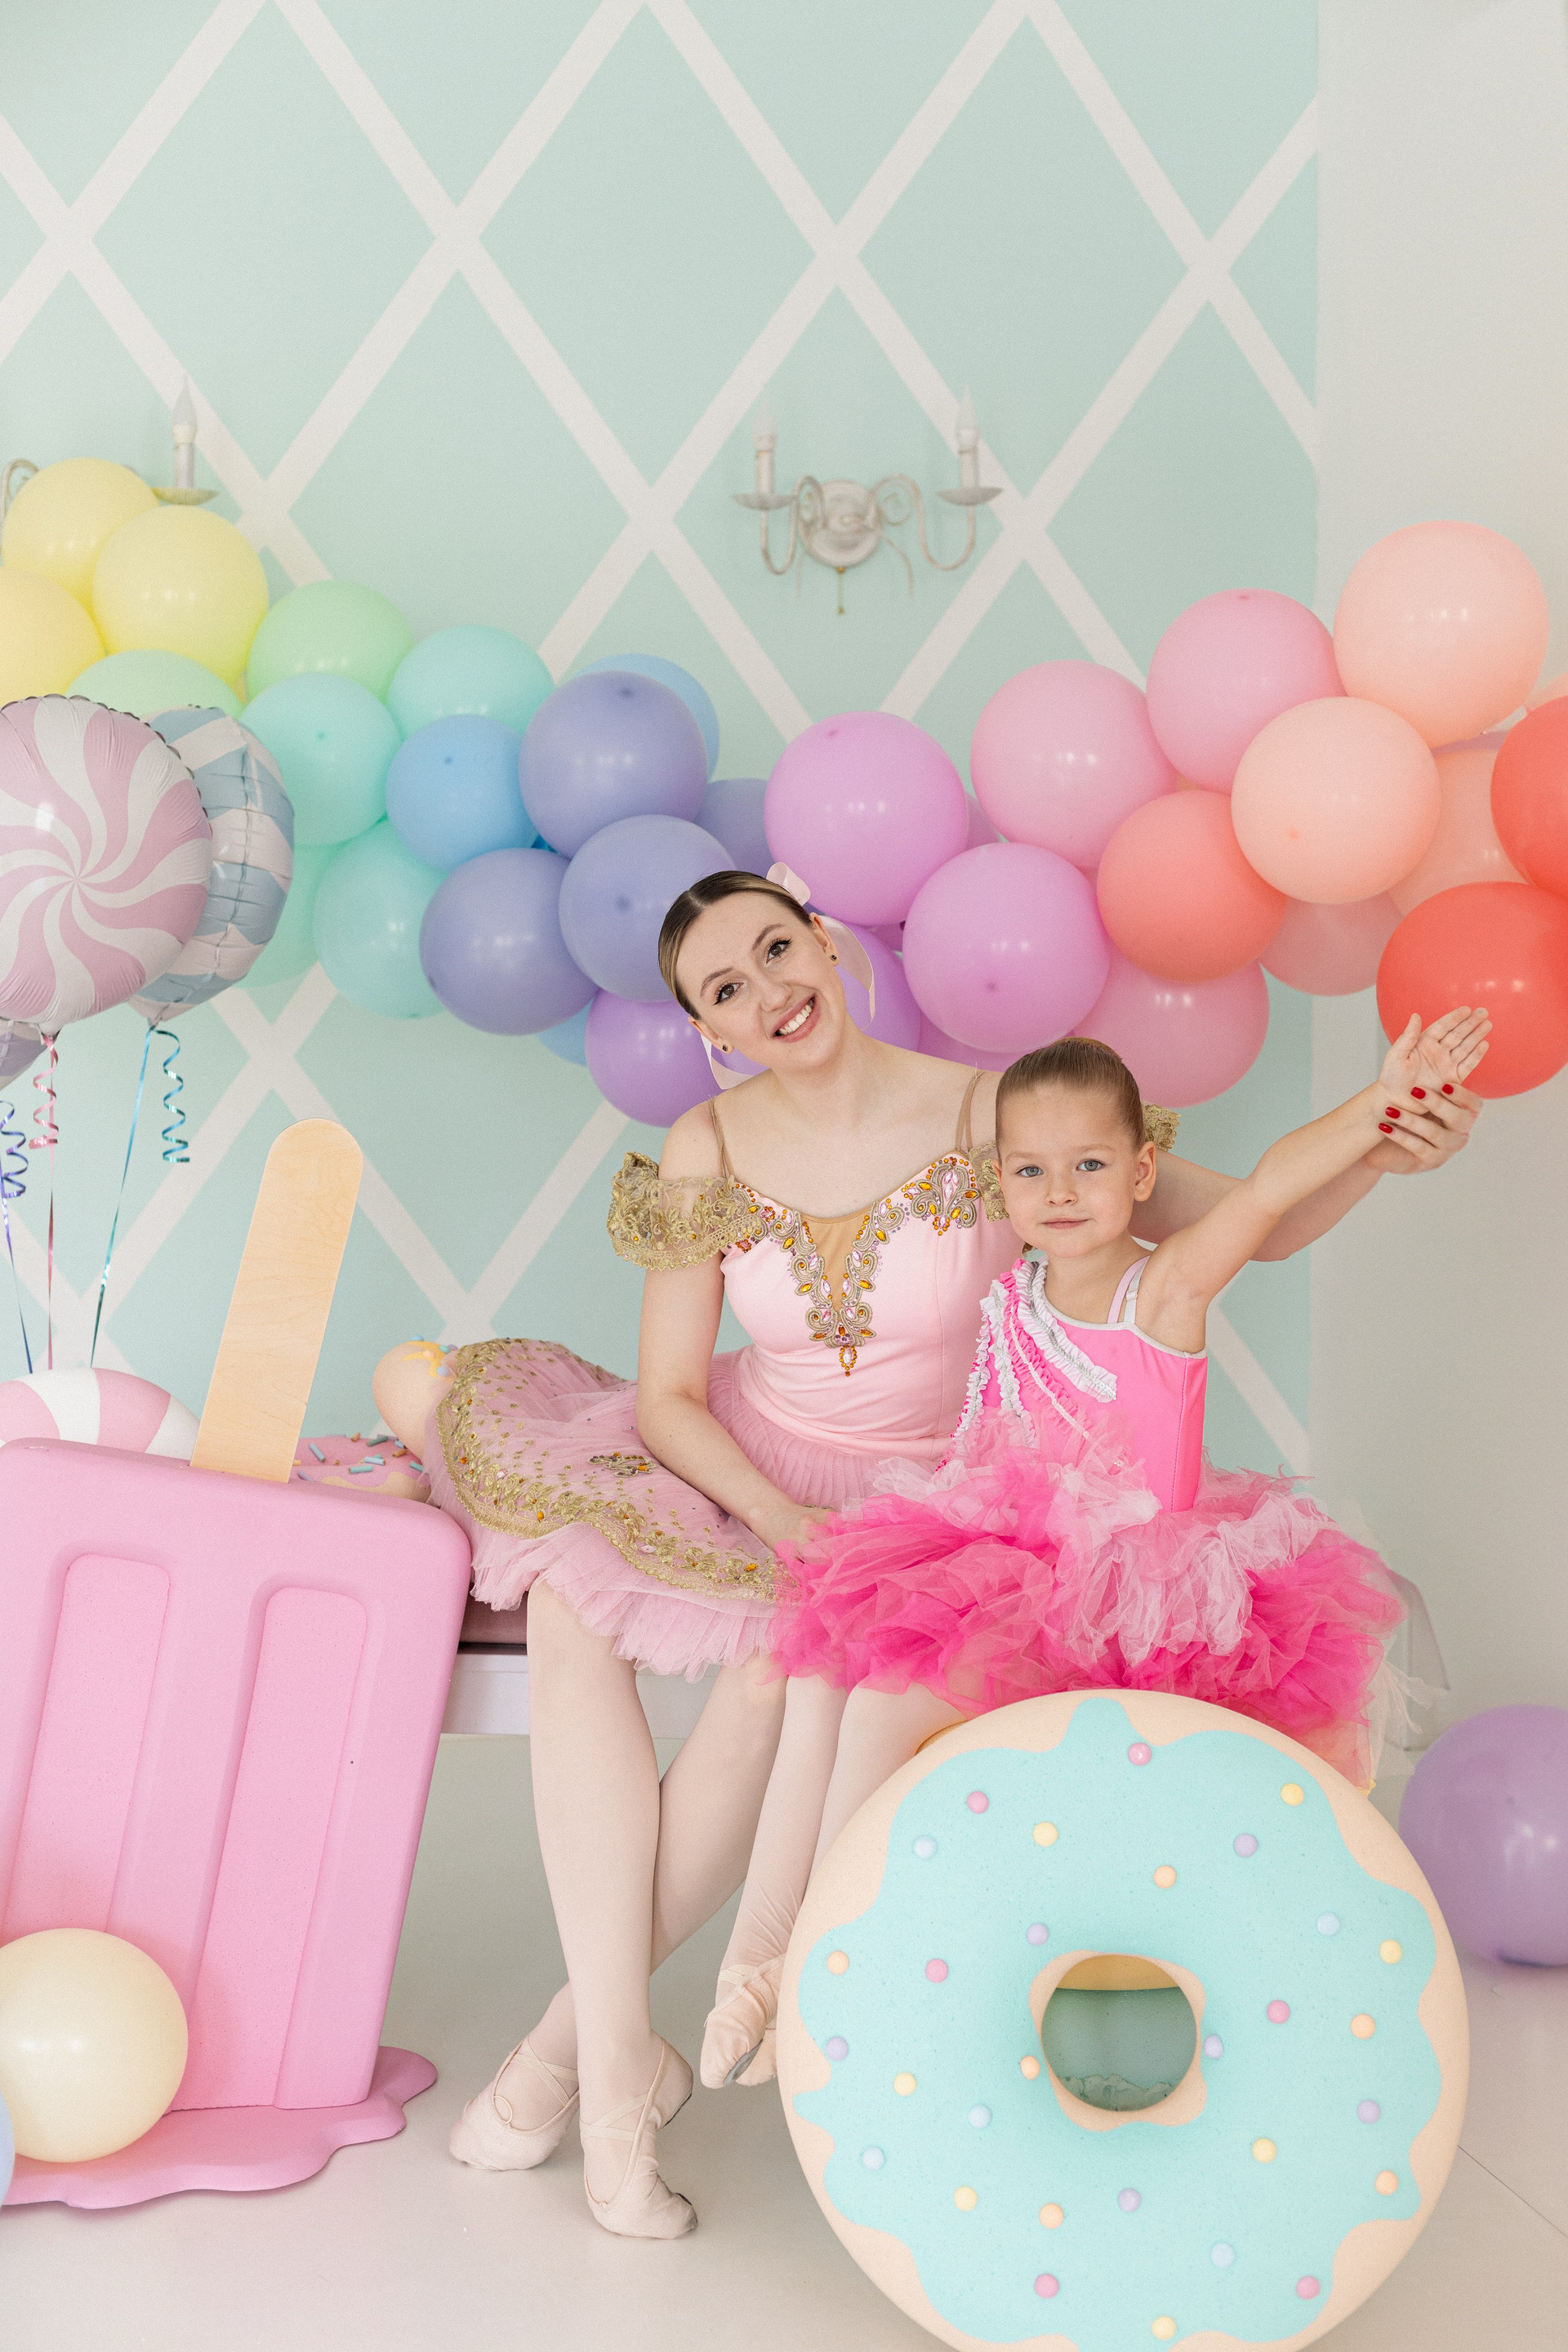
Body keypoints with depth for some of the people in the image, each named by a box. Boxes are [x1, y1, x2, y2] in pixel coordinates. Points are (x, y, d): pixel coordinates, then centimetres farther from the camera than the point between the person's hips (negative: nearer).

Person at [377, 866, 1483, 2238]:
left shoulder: (993, 1117, -12)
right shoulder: (708, 1150, -5)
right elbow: (667, 1394, -3)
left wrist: (1381, 1151, -29)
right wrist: (787, 1523, -20)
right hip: (744, 1473, 3)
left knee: (781, 1679, -33)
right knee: (572, 1604, -27)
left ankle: (577, 2030, -13)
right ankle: (620, 2070, -23)